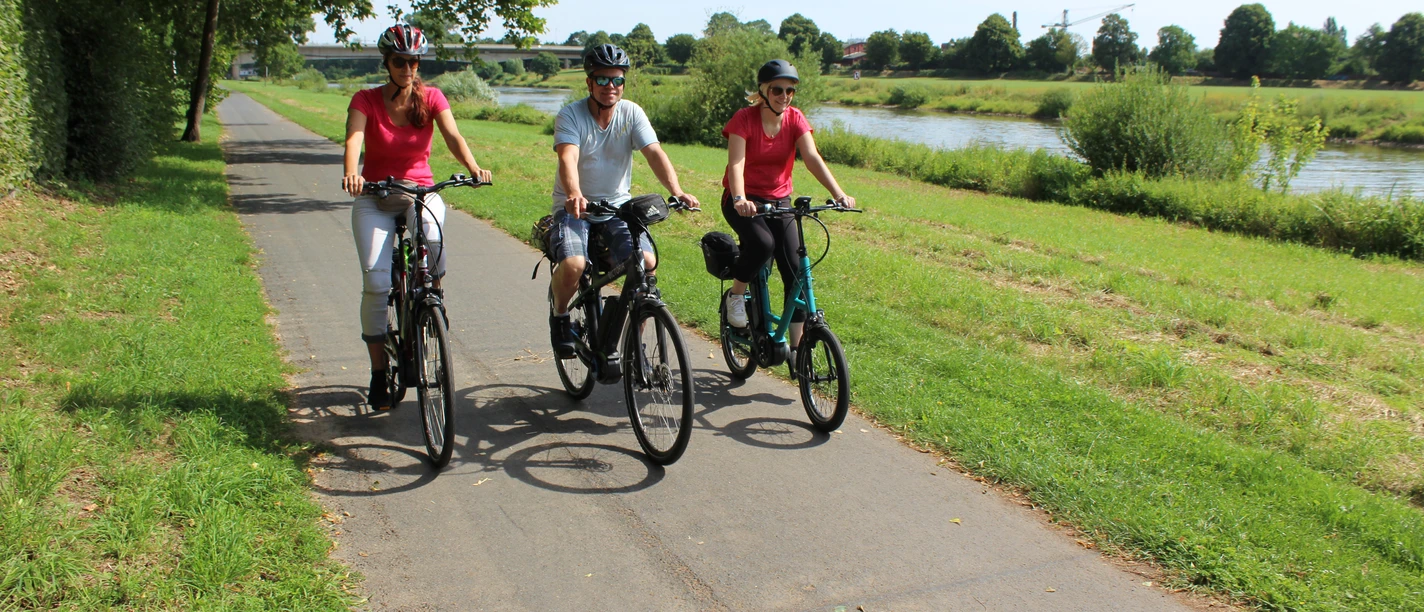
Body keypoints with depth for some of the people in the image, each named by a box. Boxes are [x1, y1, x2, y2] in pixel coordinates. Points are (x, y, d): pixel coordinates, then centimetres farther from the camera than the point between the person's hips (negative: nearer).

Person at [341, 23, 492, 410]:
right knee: (376, 282, -14)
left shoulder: (431, 98, -3)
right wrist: (350, 173, -45)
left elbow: (452, 136, -19)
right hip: (375, 196, 0)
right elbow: (354, 139, -23)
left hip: (421, 191, 1)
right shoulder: (366, 101, -6)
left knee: (432, 238, -35)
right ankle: (378, 372, 1)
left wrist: (473, 168, -39)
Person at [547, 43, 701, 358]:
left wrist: (677, 191, -33)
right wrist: (574, 194, -49)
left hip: (617, 205, 3)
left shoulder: (632, 113, -3)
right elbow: (567, 158, -28)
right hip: (575, 207, -2)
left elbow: (655, 153, -16)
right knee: (573, 264, -29)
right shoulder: (570, 116, -11)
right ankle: (559, 315, 5)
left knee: (646, 262, -22)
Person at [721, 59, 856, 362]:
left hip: (779, 200, 4)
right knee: (762, 243, -34)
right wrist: (740, 199, -47)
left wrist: (839, 195, -32)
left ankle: (797, 346, 1)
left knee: (796, 272, -8)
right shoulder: (744, 119, -15)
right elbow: (736, 163, -27)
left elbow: (813, 158, -17)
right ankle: (735, 294, -6)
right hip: (743, 201, -4)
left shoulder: (795, 119, -5)